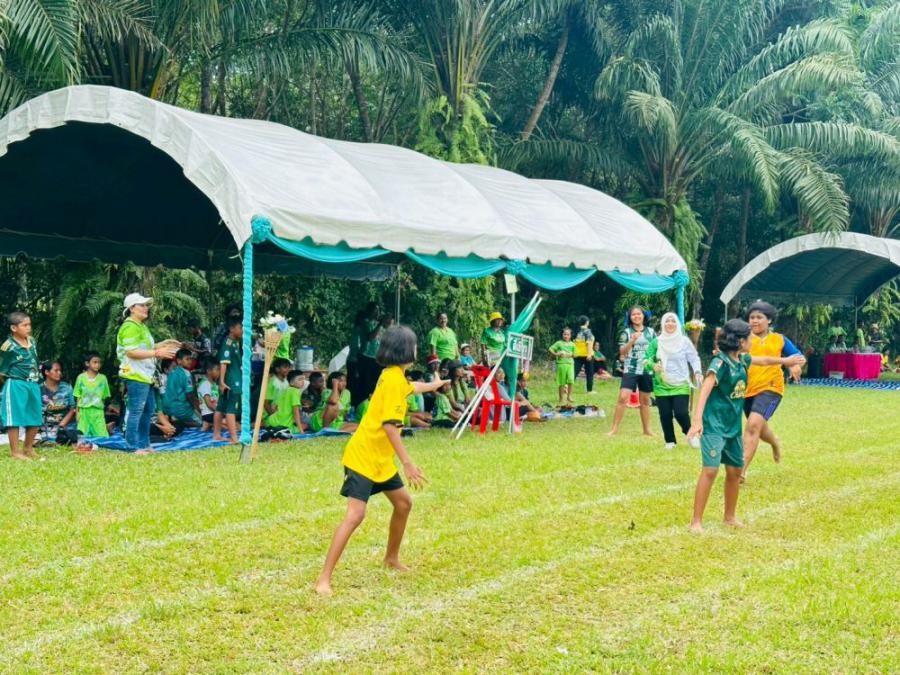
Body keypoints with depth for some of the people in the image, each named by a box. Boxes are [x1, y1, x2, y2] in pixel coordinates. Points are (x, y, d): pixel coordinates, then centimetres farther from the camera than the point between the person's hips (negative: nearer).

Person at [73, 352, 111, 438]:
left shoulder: (102, 378, 5)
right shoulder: (81, 378, 4)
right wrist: (77, 412, 3)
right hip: (84, 411, 0)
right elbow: (78, 396, 7)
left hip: (98, 411, 0)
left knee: (102, 436, -8)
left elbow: (104, 396, 8)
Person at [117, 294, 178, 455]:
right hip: (135, 375, -11)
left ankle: (144, 444, 25)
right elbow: (131, 352, -23)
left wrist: (162, 345, 15)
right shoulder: (130, 327, -14)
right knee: (135, 411, -7)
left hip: (145, 375, 11)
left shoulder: (141, 326, 19)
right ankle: (133, 447, -4)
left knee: (148, 409, 17)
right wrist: (157, 353, -23)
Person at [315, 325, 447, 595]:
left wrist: (434, 385, 58)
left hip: (380, 460, 10)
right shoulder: (394, 379, -18)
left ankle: (392, 558, 38)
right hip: (362, 458, -10)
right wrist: (407, 463, -24)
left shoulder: (395, 376, 12)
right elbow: (390, 425, -24)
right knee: (355, 515, -18)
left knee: (403, 503, 18)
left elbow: (412, 387, 38)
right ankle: (324, 579, -17)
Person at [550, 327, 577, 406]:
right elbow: (551, 349, 1)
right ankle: (561, 399, 12)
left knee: (570, 380, -13)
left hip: (570, 363, 2)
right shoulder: (559, 343, 3)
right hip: (561, 363, -2)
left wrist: (571, 354, -5)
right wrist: (556, 354, -13)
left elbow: (574, 355, 14)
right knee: (561, 382, 2)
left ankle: (569, 397, 1)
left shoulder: (572, 344, 10)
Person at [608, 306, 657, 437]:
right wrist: (632, 341, -18)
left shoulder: (651, 332, 8)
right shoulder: (626, 332, 1)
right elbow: (622, 352, -5)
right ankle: (614, 429, -8)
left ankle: (647, 429, 20)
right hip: (630, 370, -3)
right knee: (623, 397, -13)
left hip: (647, 370, 3)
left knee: (645, 401, 11)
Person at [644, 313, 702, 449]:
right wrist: (653, 366, -17)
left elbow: (694, 359, 3)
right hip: (662, 385, 2)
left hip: (681, 384, -2)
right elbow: (646, 359, 4)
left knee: (681, 413, -12)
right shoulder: (656, 342, 2)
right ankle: (670, 441, 19)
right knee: (665, 415, 2)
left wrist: (697, 372, -14)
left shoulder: (684, 341, 0)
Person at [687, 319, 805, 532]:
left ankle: (730, 516, 28)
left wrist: (785, 361, 45)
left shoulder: (742, 360, 8)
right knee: (710, 470, -15)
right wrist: (697, 419, -39)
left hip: (733, 425, 8)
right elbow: (705, 389, -27)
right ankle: (696, 521, -9)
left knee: (735, 471, 12)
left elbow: (762, 360, 30)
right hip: (714, 424, -8)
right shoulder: (721, 362, -17)